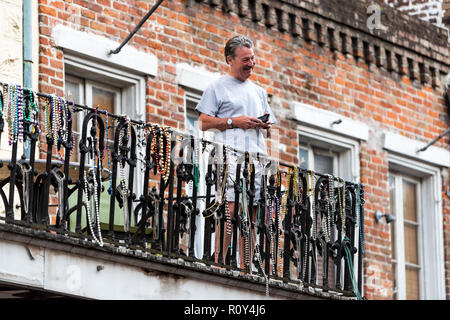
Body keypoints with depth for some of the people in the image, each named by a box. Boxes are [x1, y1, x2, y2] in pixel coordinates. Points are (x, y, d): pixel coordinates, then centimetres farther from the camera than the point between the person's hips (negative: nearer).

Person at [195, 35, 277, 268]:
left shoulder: (259, 91, 25)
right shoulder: (218, 87, 8)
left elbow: (268, 131, 29)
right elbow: (203, 123, 0)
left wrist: (265, 125, 5)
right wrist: (234, 121, -10)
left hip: (257, 157, 6)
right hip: (231, 155, -6)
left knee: (251, 213, -1)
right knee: (230, 208, -18)